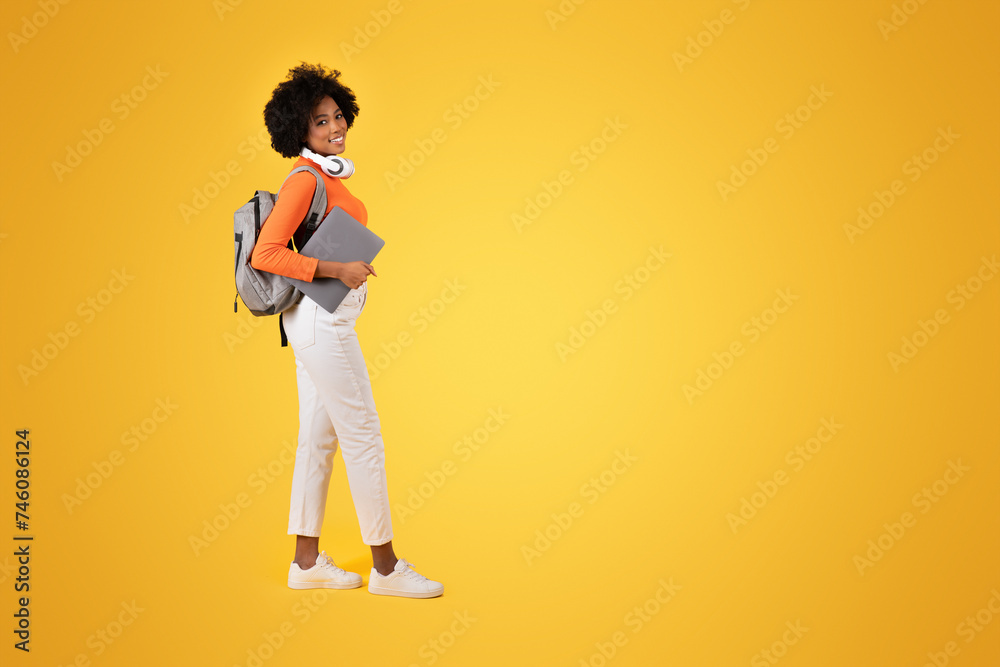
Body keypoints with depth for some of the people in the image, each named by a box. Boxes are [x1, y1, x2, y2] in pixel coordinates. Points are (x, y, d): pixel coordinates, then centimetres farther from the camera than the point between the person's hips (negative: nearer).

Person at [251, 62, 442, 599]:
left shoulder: (326, 174, 14)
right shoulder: (305, 179, -14)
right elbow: (266, 254, -22)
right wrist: (338, 269, -24)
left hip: (319, 319, 10)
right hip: (323, 320, -10)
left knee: (319, 438, 12)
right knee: (364, 439, -3)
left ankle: (306, 562, 21)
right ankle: (385, 567, 8)